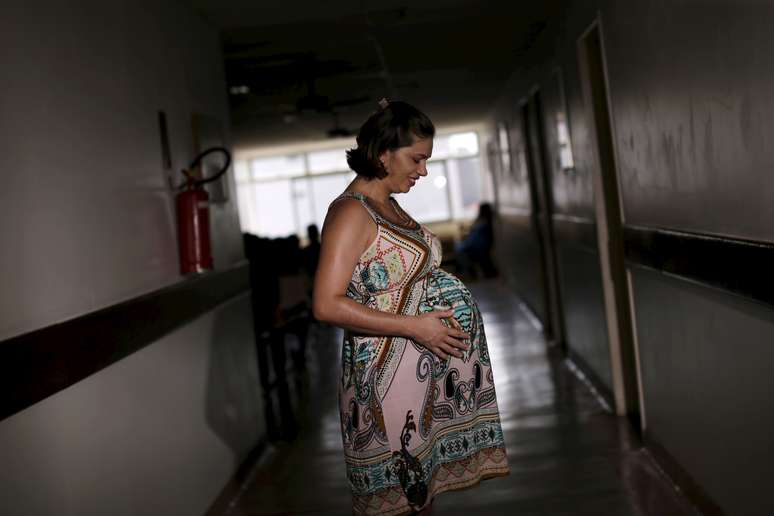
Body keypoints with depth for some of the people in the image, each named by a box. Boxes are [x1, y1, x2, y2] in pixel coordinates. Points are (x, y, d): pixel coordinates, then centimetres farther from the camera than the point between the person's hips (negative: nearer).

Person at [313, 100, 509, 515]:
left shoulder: (388, 206, 12)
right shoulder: (351, 212, -16)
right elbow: (328, 305, -23)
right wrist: (414, 327, -22)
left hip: (426, 368, 9)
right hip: (388, 371, -9)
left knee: (422, 482, 17)